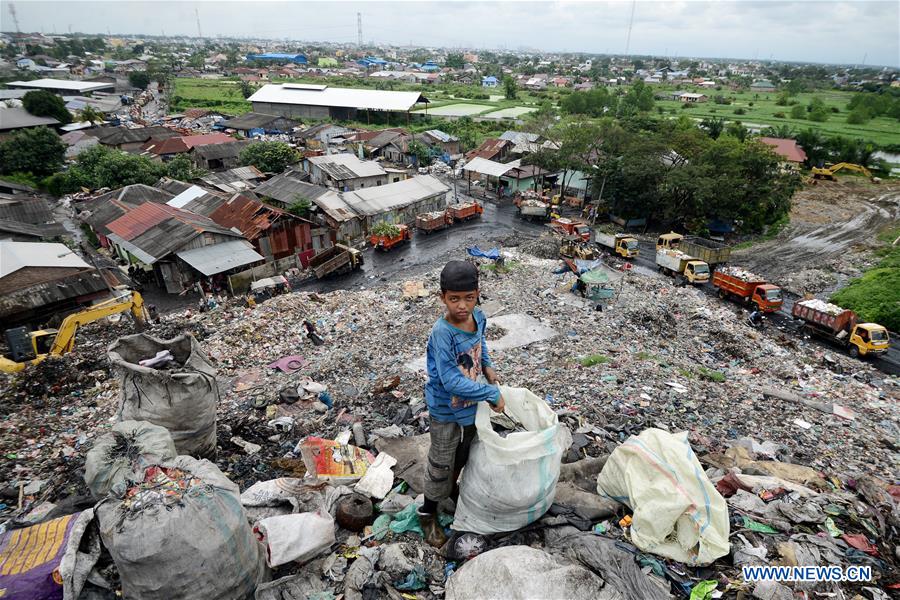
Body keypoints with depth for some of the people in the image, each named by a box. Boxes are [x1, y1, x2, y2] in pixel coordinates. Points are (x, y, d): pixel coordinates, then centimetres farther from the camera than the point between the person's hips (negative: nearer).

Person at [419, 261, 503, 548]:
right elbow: (452, 381, -34)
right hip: (447, 411, -6)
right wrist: (492, 393, -27)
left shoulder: (478, 316, -12)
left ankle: (453, 489, 55)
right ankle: (428, 513, 37)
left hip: (472, 403, 6)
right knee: (441, 464, 13)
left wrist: (487, 366, -3)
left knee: (463, 454, 28)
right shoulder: (441, 333, -33)